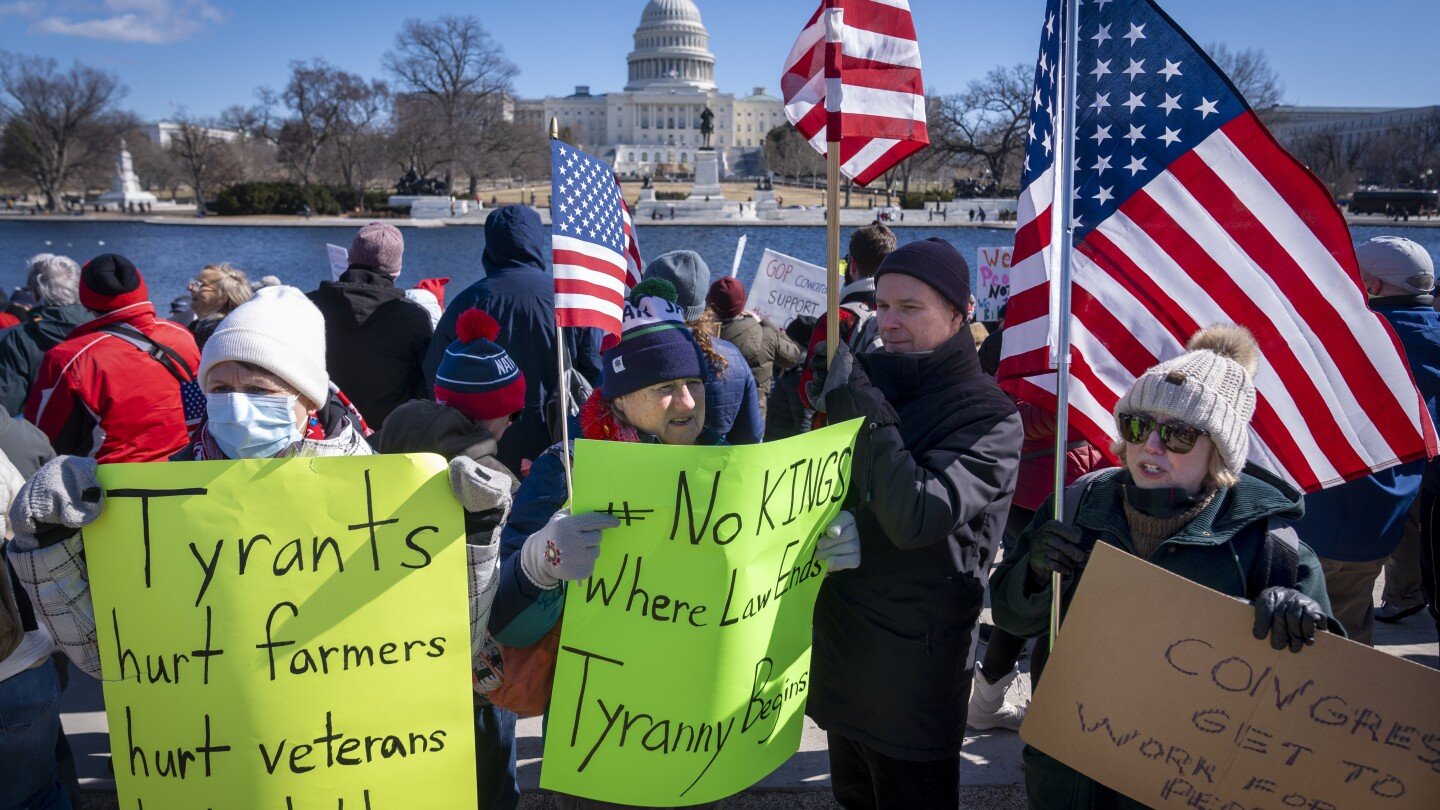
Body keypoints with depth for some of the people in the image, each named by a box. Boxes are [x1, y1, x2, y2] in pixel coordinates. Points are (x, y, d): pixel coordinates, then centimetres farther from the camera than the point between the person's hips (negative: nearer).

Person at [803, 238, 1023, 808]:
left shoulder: (989, 418, -14)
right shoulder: (872, 381, 4)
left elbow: (916, 518, -29)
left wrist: (864, 415, -23)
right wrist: (813, 393, -8)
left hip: (913, 666, -6)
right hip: (843, 648, 6)